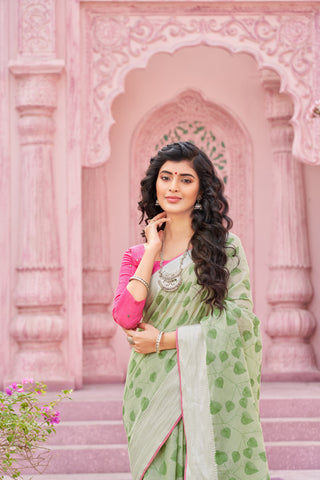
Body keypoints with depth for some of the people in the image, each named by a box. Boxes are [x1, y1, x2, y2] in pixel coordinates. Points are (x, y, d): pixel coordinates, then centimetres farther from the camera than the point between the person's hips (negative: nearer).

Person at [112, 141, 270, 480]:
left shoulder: (224, 245, 1)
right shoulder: (138, 255, 9)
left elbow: (240, 316, -8)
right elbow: (125, 318, -6)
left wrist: (164, 339, -9)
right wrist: (152, 251, -4)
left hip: (206, 386, -2)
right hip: (153, 390, 2)